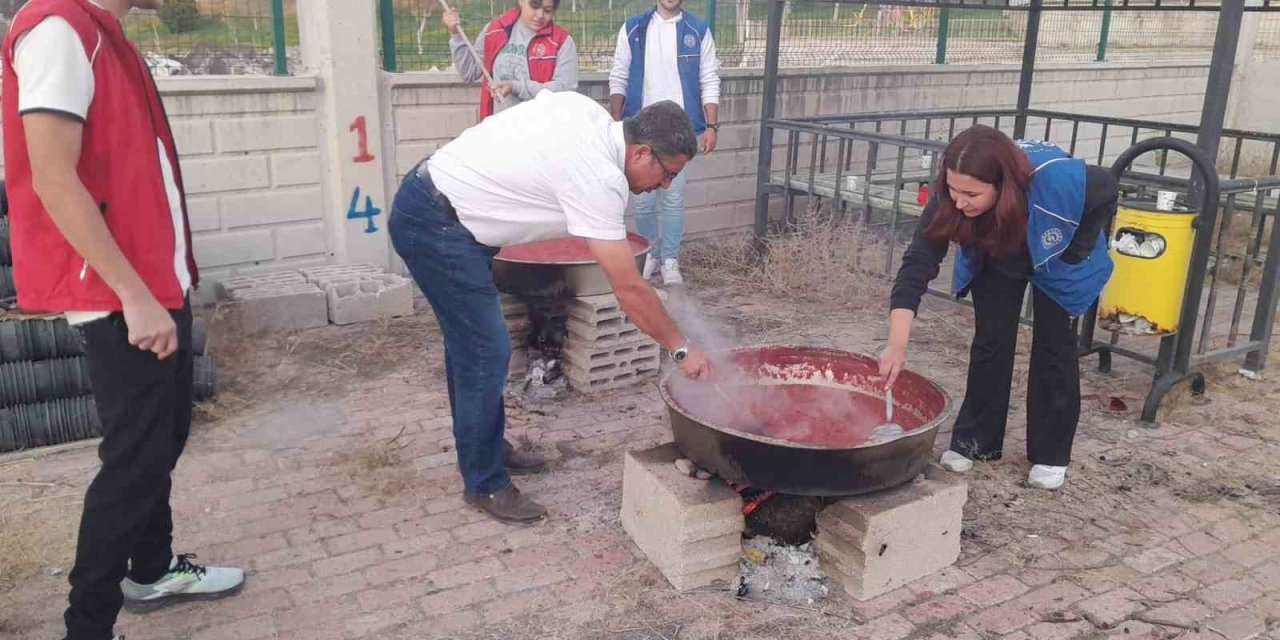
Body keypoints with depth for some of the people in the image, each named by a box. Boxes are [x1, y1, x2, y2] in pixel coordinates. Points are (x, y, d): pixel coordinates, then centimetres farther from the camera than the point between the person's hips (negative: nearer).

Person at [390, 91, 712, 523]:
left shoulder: (587, 112, 3)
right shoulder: (599, 179, -22)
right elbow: (630, 291, -19)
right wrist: (681, 350, -9)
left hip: (424, 202, 10)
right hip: (437, 227, -10)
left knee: (469, 340, 19)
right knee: (486, 353, -5)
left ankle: (485, 448, 34)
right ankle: (485, 484, 9)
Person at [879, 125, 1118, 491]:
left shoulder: (1056, 179, -44)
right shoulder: (950, 197, -37)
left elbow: (1106, 192, -22)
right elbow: (919, 262, -38)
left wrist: (1075, 253, -17)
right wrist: (897, 343, -46)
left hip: (1058, 265, -1)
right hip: (995, 260, 2)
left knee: (1054, 346, 1)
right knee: (991, 342, 1)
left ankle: (1051, 454, 13)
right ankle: (975, 440, 15)